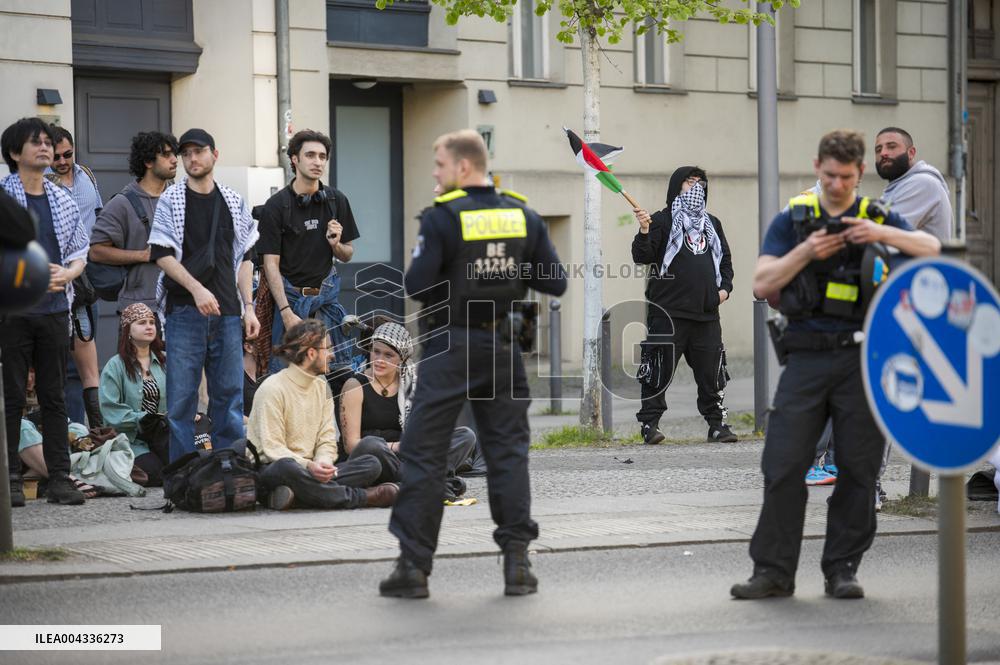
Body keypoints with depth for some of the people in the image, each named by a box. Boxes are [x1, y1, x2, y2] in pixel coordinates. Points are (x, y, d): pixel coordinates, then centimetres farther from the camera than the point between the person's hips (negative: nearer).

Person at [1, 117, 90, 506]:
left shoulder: (63, 200, 14)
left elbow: (80, 252, 18)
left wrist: (68, 273, -4)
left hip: (55, 309, 4)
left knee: (55, 396, 5)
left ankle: (60, 478, 7)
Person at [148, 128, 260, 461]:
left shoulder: (234, 202, 13)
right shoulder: (170, 200, 3)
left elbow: (244, 258, 15)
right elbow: (162, 254, -4)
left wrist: (248, 307, 7)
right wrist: (197, 289, -16)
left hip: (226, 312, 3)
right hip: (184, 310, -3)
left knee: (230, 394, 4)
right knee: (181, 396, -3)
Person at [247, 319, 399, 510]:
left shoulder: (322, 387, 15)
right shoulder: (273, 388, -9)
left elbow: (327, 439, 9)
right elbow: (272, 447, -16)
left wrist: (323, 462, -15)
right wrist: (308, 466, -30)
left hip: (309, 471, 7)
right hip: (270, 470, -7)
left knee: (371, 464, -12)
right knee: (286, 467, -43)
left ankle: (293, 494, -31)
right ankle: (359, 497, -29)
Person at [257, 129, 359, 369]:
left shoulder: (336, 201, 5)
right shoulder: (276, 206, -7)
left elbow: (347, 255, 14)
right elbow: (271, 264, -8)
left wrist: (336, 245, -10)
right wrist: (286, 312, -16)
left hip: (326, 294, 4)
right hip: (290, 296, -3)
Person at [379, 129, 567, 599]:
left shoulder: (442, 218, -12)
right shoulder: (524, 217, 2)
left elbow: (417, 287, -15)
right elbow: (555, 283, 2)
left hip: (450, 348, -4)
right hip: (502, 348, 4)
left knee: (423, 454, 2)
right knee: (508, 451, 9)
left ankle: (413, 566, 2)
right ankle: (517, 562, 5)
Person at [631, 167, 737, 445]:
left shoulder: (712, 223, 20)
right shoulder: (662, 220, 0)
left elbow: (725, 259, 27)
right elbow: (641, 257, -9)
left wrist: (725, 287, 11)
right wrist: (644, 232, -26)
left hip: (706, 314, 5)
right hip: (668, 311, -5)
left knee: (711, 371, 6)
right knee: (659, 370, -5)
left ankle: (717, 423, 14)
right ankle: (649, 423, 1)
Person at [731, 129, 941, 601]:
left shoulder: (879, 218, 10)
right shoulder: (791, 221, 11)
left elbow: (931, 249, -6)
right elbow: (762, 285, 1)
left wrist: (883, 234, -22)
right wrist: (806, 252, -13)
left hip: (861, 357, 0)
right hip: (807, 358, 0)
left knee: (858, 469, 1)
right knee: (783, 464, -5)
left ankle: (843, 569, 10)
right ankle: (773, 570, 1)